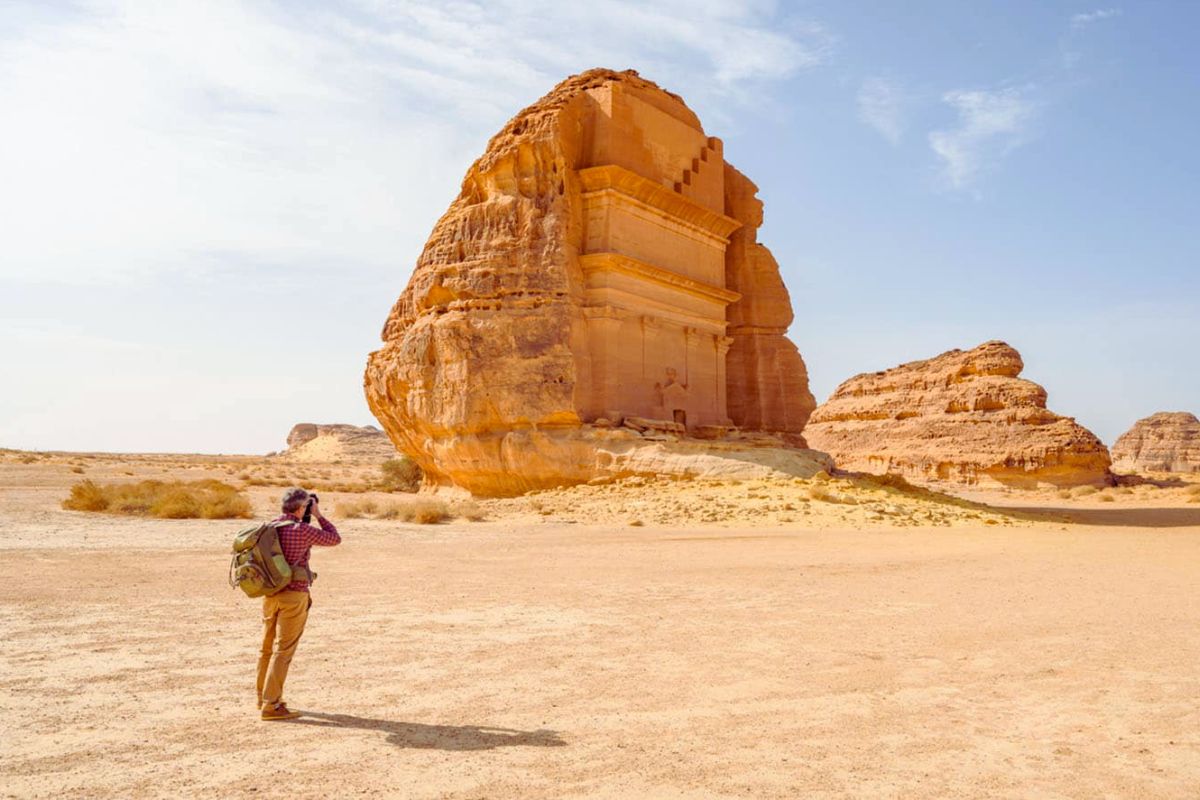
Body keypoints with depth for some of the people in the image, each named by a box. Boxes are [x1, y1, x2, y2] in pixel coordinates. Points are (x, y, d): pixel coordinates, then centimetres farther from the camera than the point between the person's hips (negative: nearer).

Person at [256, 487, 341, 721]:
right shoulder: (303, 530, -15)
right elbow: (334, 539, -2)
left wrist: (303, 519, 16)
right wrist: (318, 515, 3)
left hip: (270, 594, 7)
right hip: (294, 596, -7)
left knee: (269, 647, 18)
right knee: (283, 651, -3)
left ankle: (264, 696, 32)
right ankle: (271, 706, -2)